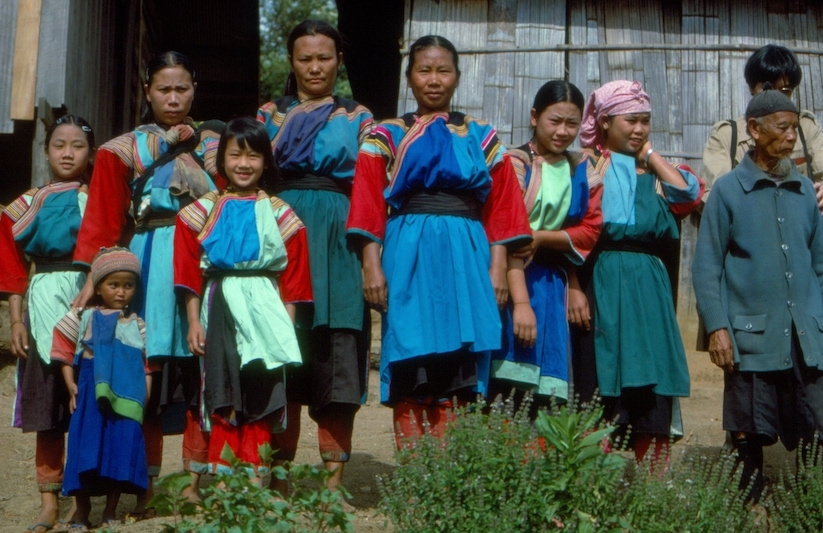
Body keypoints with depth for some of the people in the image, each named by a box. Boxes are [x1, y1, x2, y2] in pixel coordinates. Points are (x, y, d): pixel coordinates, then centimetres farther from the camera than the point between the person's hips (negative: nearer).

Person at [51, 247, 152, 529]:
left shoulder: (138, 325, 9)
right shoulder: (84, 318, 5)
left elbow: (147, 366, 8)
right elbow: (66, 353, 6)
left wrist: (143, 399, -2)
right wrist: (71, 386, -4)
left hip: (125, 400, 1)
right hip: (91, 395, -1)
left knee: (120, 448, 2)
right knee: (86, 448, 1)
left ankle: (111, 510, 15)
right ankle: (81, 509, 15)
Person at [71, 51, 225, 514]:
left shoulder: (214, 146, 14)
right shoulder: (126, 149, 10)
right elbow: (103, 218, 0)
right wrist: (92, 276, -9)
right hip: (148, 267, -1)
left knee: (201, 372, -2)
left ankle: (197, 483, 6)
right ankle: (146, 486, 4)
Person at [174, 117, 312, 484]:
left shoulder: (278, 213, 6)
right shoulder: (204, 210, 7)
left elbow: (292, 279, 4)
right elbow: (189, 272, 4)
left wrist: (287, 325, -3)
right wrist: (193, 322, -2)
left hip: (265, 310, 0)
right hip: (220, 309, 0)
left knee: (260, 399, 0)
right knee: (222, 399, -1)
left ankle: (256, 479, 5)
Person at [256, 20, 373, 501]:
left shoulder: (358, 118, 14)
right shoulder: (270, 114, 16)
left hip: (337, 244, 0)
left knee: (337, 358, -3)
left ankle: (334, 480, 2)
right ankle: (279, 478, 7)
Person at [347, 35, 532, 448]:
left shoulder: (482, 138, 14)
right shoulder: (387, 136, 10)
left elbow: (501, 207, 9)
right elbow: (369, 205, 3)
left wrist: (497, 268, 0)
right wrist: (371, 265, -7)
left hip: (465, 258, 1)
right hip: (408, 257, -1)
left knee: (457, 380, -1)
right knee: (409, 381, -2)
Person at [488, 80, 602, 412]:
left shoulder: (583, 171, 13)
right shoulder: (514, 164, -4)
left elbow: (591, 230, 7)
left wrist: (541, 237, -11)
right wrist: (520, 302, -22)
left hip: (554, 286, 5)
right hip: (513, 279, -4)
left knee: (545, 396, 1)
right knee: (508, 387, -11)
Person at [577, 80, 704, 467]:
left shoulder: (654, 172, 18)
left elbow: (689, 194, -3)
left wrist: (649, 153, 6)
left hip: (649, 287, 4)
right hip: (603, 284, -4)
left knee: (653, 396, 1)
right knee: (604, 391, -4)